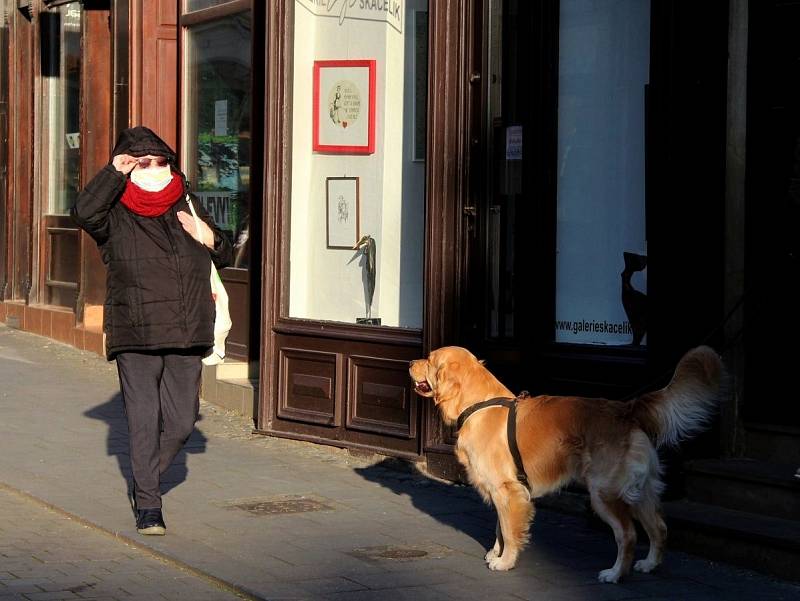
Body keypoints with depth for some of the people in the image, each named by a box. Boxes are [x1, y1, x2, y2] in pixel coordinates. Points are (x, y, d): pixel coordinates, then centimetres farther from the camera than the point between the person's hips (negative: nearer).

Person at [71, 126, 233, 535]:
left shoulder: (187, 209, 14)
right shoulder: (116, 217, 1)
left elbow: (224, 258, 24)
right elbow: (83, 212, -23)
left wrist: (210, 239, 1)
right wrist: (115, 171, -13)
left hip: (186, 335, 4)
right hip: (135, 337, -4)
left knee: (181, 421, 4)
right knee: (143, 420, -4)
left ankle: (146, 479, 29)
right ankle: (147, 505, 5)